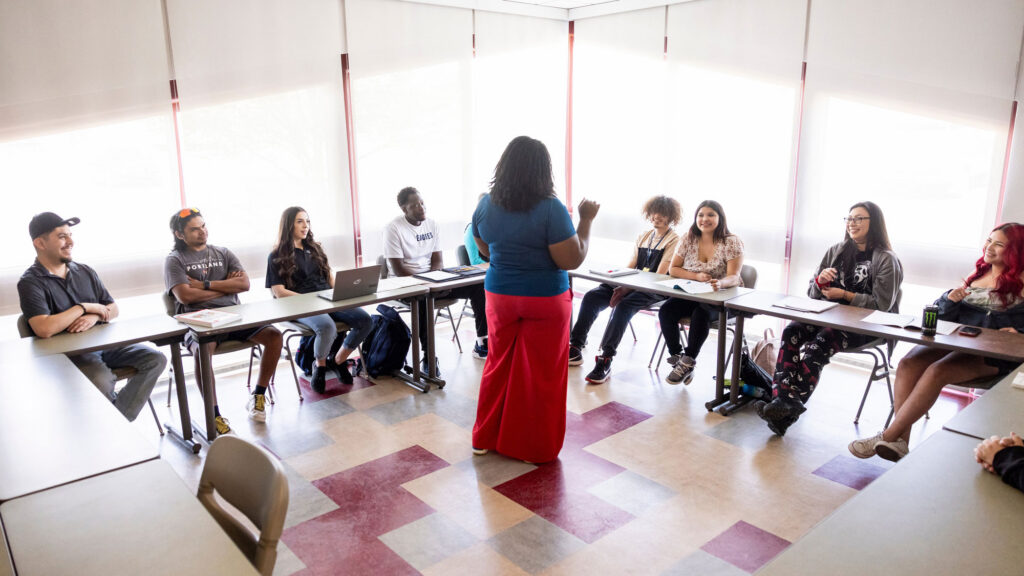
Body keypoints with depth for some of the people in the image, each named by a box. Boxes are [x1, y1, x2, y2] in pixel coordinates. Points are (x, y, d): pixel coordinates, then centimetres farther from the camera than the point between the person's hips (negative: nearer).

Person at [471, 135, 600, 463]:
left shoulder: (485, 207, -2)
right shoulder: (551, 209, -18)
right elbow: (572, 260, -16)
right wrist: (586, 221, -7)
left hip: (500, 297, 5)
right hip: (545, 300, -4)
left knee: (499, 365, 18)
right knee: (542, 373, 9)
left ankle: (486, 438, 29)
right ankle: (536, 448, 21)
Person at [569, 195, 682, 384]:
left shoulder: (674, 240, -1)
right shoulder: (642, 237, 20)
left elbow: (659, 276, -12)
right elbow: (630, 266, 14)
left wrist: (628, 288, -21)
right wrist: (621, 285, -9)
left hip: (655, 291, -6)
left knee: (624, 305, -35)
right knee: (591, 297, -15)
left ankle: (606, 359, -35)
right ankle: (575, 348, -15)